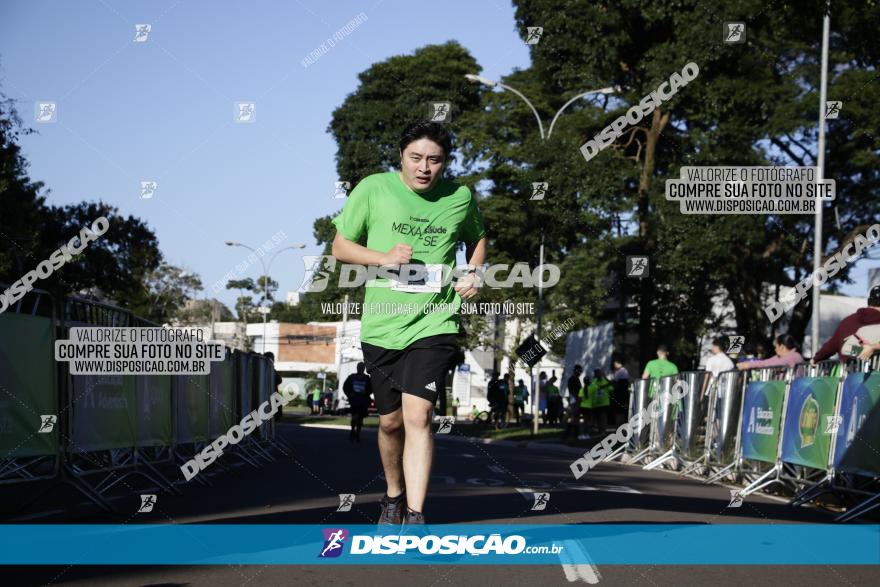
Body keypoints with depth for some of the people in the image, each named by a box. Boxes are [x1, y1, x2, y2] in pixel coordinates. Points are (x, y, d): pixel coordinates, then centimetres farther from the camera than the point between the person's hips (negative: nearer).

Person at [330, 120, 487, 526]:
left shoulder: (460, 198, 3)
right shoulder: (373, 189, -2)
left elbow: (476, 238, 25)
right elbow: (340, 247, 3)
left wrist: (472, 273, 5)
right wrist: (383, 257, -14)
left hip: (434, 322, -1)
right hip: (381, 325, 1)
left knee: (417, 417, -16)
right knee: (390, 422, 12)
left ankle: (415, 516, -15)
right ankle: (394, 495, 38)